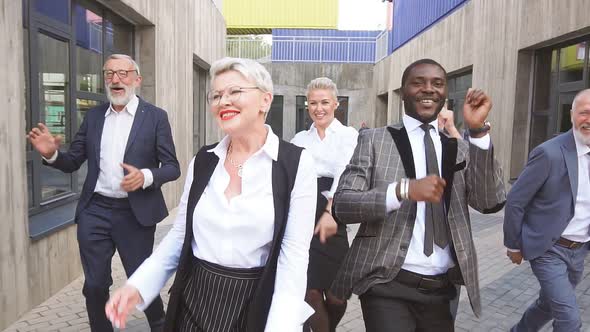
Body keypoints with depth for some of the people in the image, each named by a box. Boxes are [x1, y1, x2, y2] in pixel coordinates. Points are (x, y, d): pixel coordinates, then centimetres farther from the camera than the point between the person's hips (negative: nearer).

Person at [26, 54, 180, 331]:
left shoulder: (155, 116, -3)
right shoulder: (93, 116, 8)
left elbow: (172, 167, -5)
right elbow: (73, 162, 10)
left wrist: (145, 176, -24)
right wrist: (52, 154, -11)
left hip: (135, 213, -3)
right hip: (94, 211, 3)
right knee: (94, 285, 11)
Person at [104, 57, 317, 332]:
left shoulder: (296, 163, -12)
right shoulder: (202, 161, 1)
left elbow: (294, 253, -14)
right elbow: (180, 235, 6)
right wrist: (138, 286, -6)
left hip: (256, 305, -3)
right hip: (195, 300, 4)